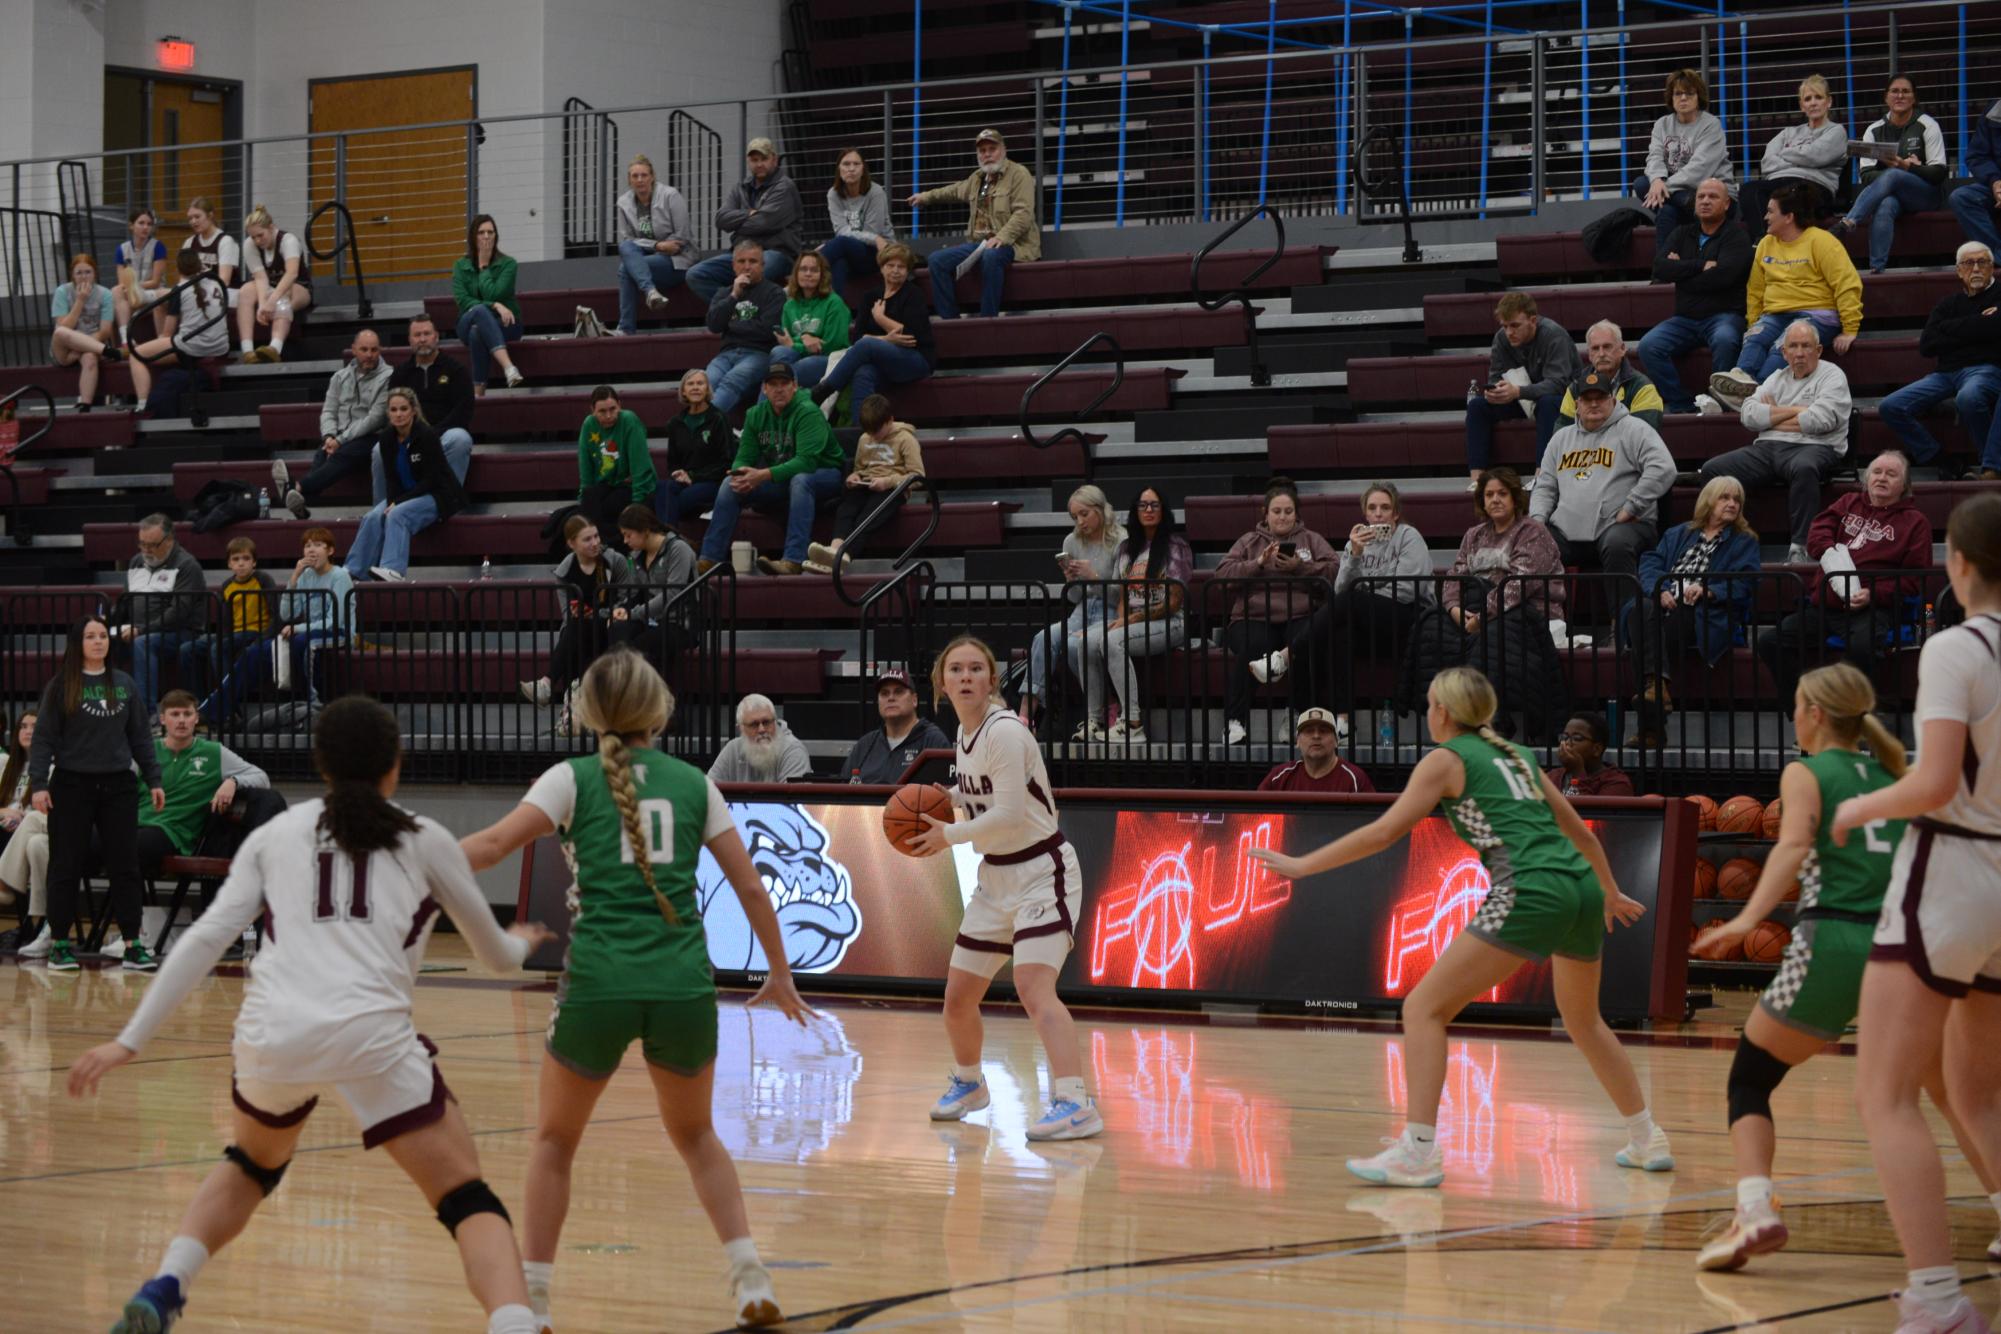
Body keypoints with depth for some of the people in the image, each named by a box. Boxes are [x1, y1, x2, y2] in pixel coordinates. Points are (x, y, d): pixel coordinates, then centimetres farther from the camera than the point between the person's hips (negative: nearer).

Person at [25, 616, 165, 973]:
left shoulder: (125, 685, 9)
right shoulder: (60, 687, -1)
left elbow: (140, 736, 14)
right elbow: (44, 739, -3)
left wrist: (153, 779, 11)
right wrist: (38, 783, -12)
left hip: (118, 786, 3)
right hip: (72, 786, -3)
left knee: (126, 866, 1)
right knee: (66, 867, 1)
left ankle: (133, 944, 4)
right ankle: (60, 944, 10)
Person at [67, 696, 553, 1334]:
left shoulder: (276, 834, 19)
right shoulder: (424, 838, 17)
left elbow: (205, 939, 9)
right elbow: (496, 953, 27)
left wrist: (130, 1041, 9)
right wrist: (520, 941, 51)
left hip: (272, 1034, 3)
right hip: (371, 1034, -3)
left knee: (252, 1162, 33)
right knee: (467, 1201, 5)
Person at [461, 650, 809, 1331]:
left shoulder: (575, 778, 6)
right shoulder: (693, 782, 13)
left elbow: (494, 843, -8)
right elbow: (749, 885, 13)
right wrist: (779, 971, 24)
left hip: (597, 985, -2)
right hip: (683, 987, 2)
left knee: (554, 1140, 19)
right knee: (695, 1134, 25)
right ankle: (749, 1276, 12)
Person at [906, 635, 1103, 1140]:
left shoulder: (1005, 731, -19)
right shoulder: (966, 732, 7)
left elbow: (1009, 815, -24)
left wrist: (949, 836, -13)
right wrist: (947, 798, 4)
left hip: (1042, 872, -9)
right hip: (996, 877, 9)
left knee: (1033, 987, -26)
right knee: (958, 997, 14)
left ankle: (1076, 1103, -34)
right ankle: (968, 1084, 40)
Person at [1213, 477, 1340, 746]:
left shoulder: (1311, 539, 22)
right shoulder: (1248, 541, 22)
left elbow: (1335, 568, 3)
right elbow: (1223, 573, 6)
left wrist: (1300, 567, -9)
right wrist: (1258, 563, -7)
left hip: (1298, 616, 0)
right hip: (1254, 618, 0)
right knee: (1251, 647, -36)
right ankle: (1234, 722, -31)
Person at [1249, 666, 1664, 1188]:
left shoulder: (1447, 759, 6)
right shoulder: (1515, 755, 24)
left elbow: (1383, 833, -2)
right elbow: (1579, 830, 30)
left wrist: (1301, 865, 4)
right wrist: (1611, 893, 45)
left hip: (1531, 894, -7)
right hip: (1583, 890, 8)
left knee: (1424, 1008, -3)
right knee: (1583, 1019, 29)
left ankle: (1418, 1150, -14)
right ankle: (1647, 1140, 35)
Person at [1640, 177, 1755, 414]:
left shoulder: (1736, 237, 2)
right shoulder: (1683, 234, 17)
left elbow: (1723, 275, -16)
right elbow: (1660, 268, 0)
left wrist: (1681, 271, -3)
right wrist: (1701, 266, -9)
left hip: (1724, 315, -4)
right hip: (1685, 318, 4)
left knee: (1724, 341, -38)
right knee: (1648, 346, -21)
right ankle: (1681, 405, -18)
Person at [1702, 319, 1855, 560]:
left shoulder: (1832, 376, 8)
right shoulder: (1777, 378, 23)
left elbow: (1820, 420, -10)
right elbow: (1748, 415, 8)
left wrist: (1772, 416, 3)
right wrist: (1795, 411, -1)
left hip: (1812, 447, -5)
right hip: (1767, 449, 5)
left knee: (1803, 468, -42)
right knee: (1712, 469, -14)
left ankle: (1799, 547, -41)